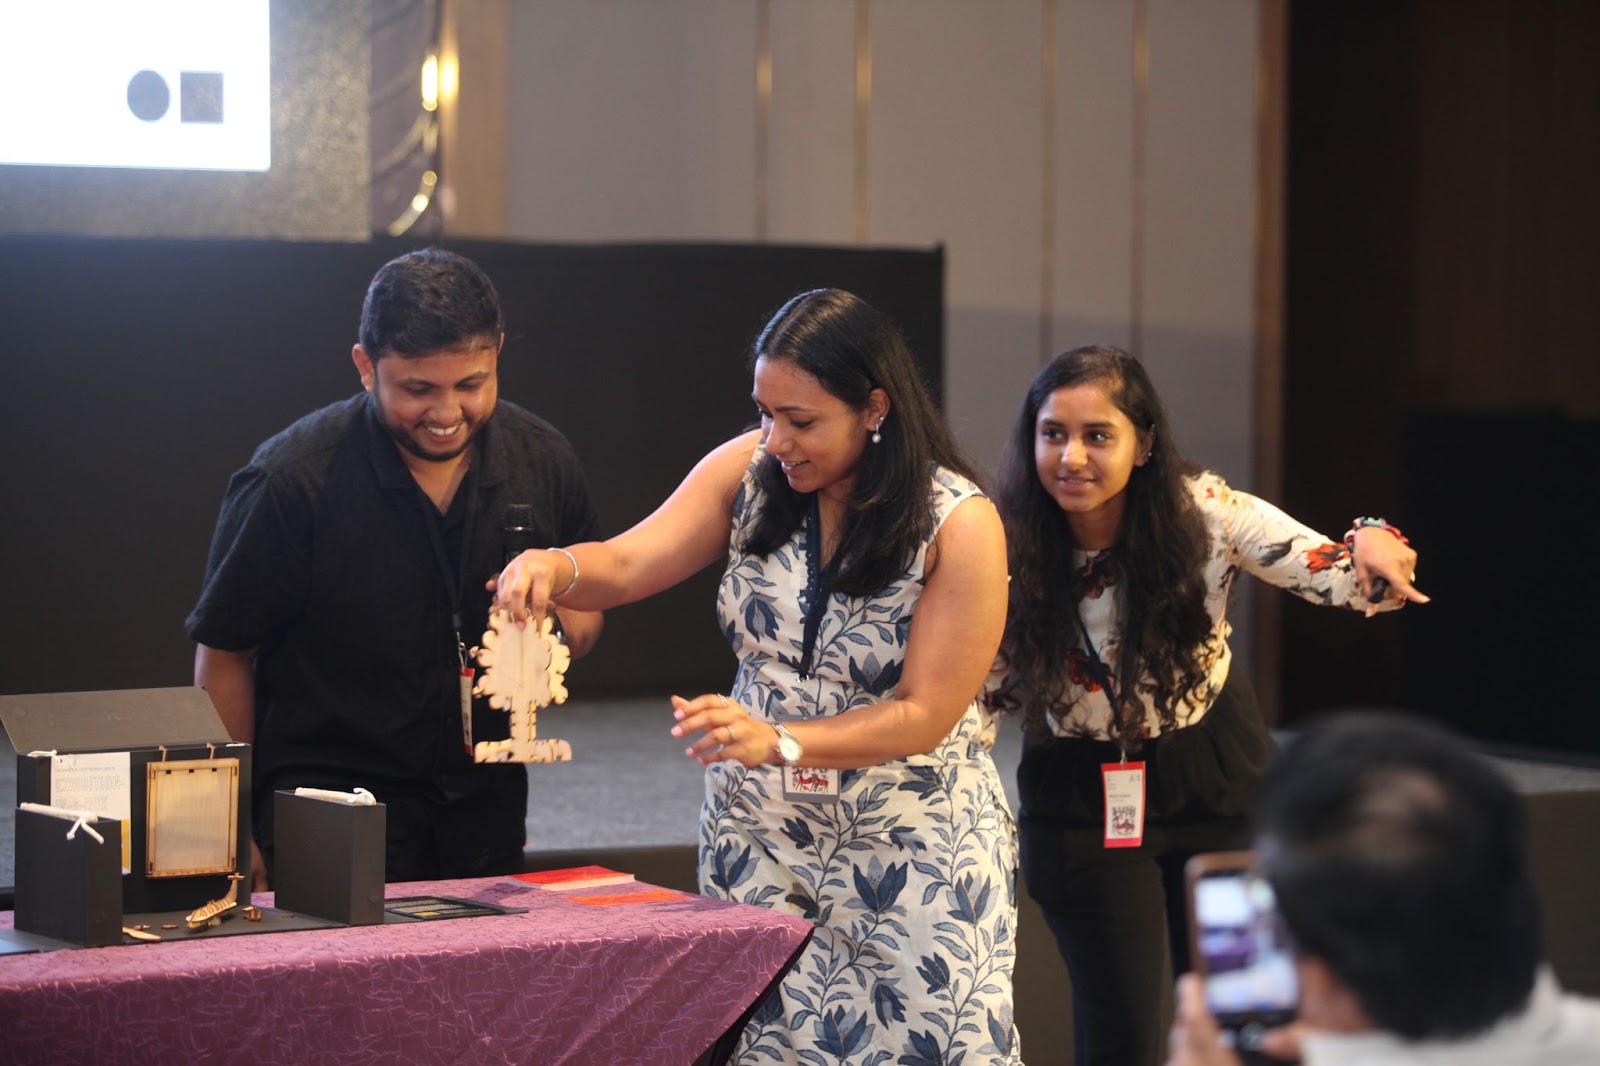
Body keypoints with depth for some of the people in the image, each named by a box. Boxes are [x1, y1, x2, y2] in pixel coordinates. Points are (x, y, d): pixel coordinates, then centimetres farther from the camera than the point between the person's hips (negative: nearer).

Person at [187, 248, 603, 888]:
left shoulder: (542, 460, 0)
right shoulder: (290, 482, -14)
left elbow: (584, 621, 15)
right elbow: (223, 656, -7)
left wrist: (558, 619, -10)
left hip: (487, 818, 4)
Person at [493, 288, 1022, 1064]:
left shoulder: (958, 525, -13)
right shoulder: (749, 470, -1)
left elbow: (925, 715, -15)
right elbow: (626, 566, -6)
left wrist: (779, 742, -27)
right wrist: (556, 568, -29)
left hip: (909, 848, -3)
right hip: (760, 833, 3)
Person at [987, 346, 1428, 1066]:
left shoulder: (1204, 514, -18)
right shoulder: (1009, 553, -18)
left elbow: (1332, 572, -25)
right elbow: (988, 694, -9)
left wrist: (1373, 550, -48)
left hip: (1213, 778, 1)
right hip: (1084, 800, -1)